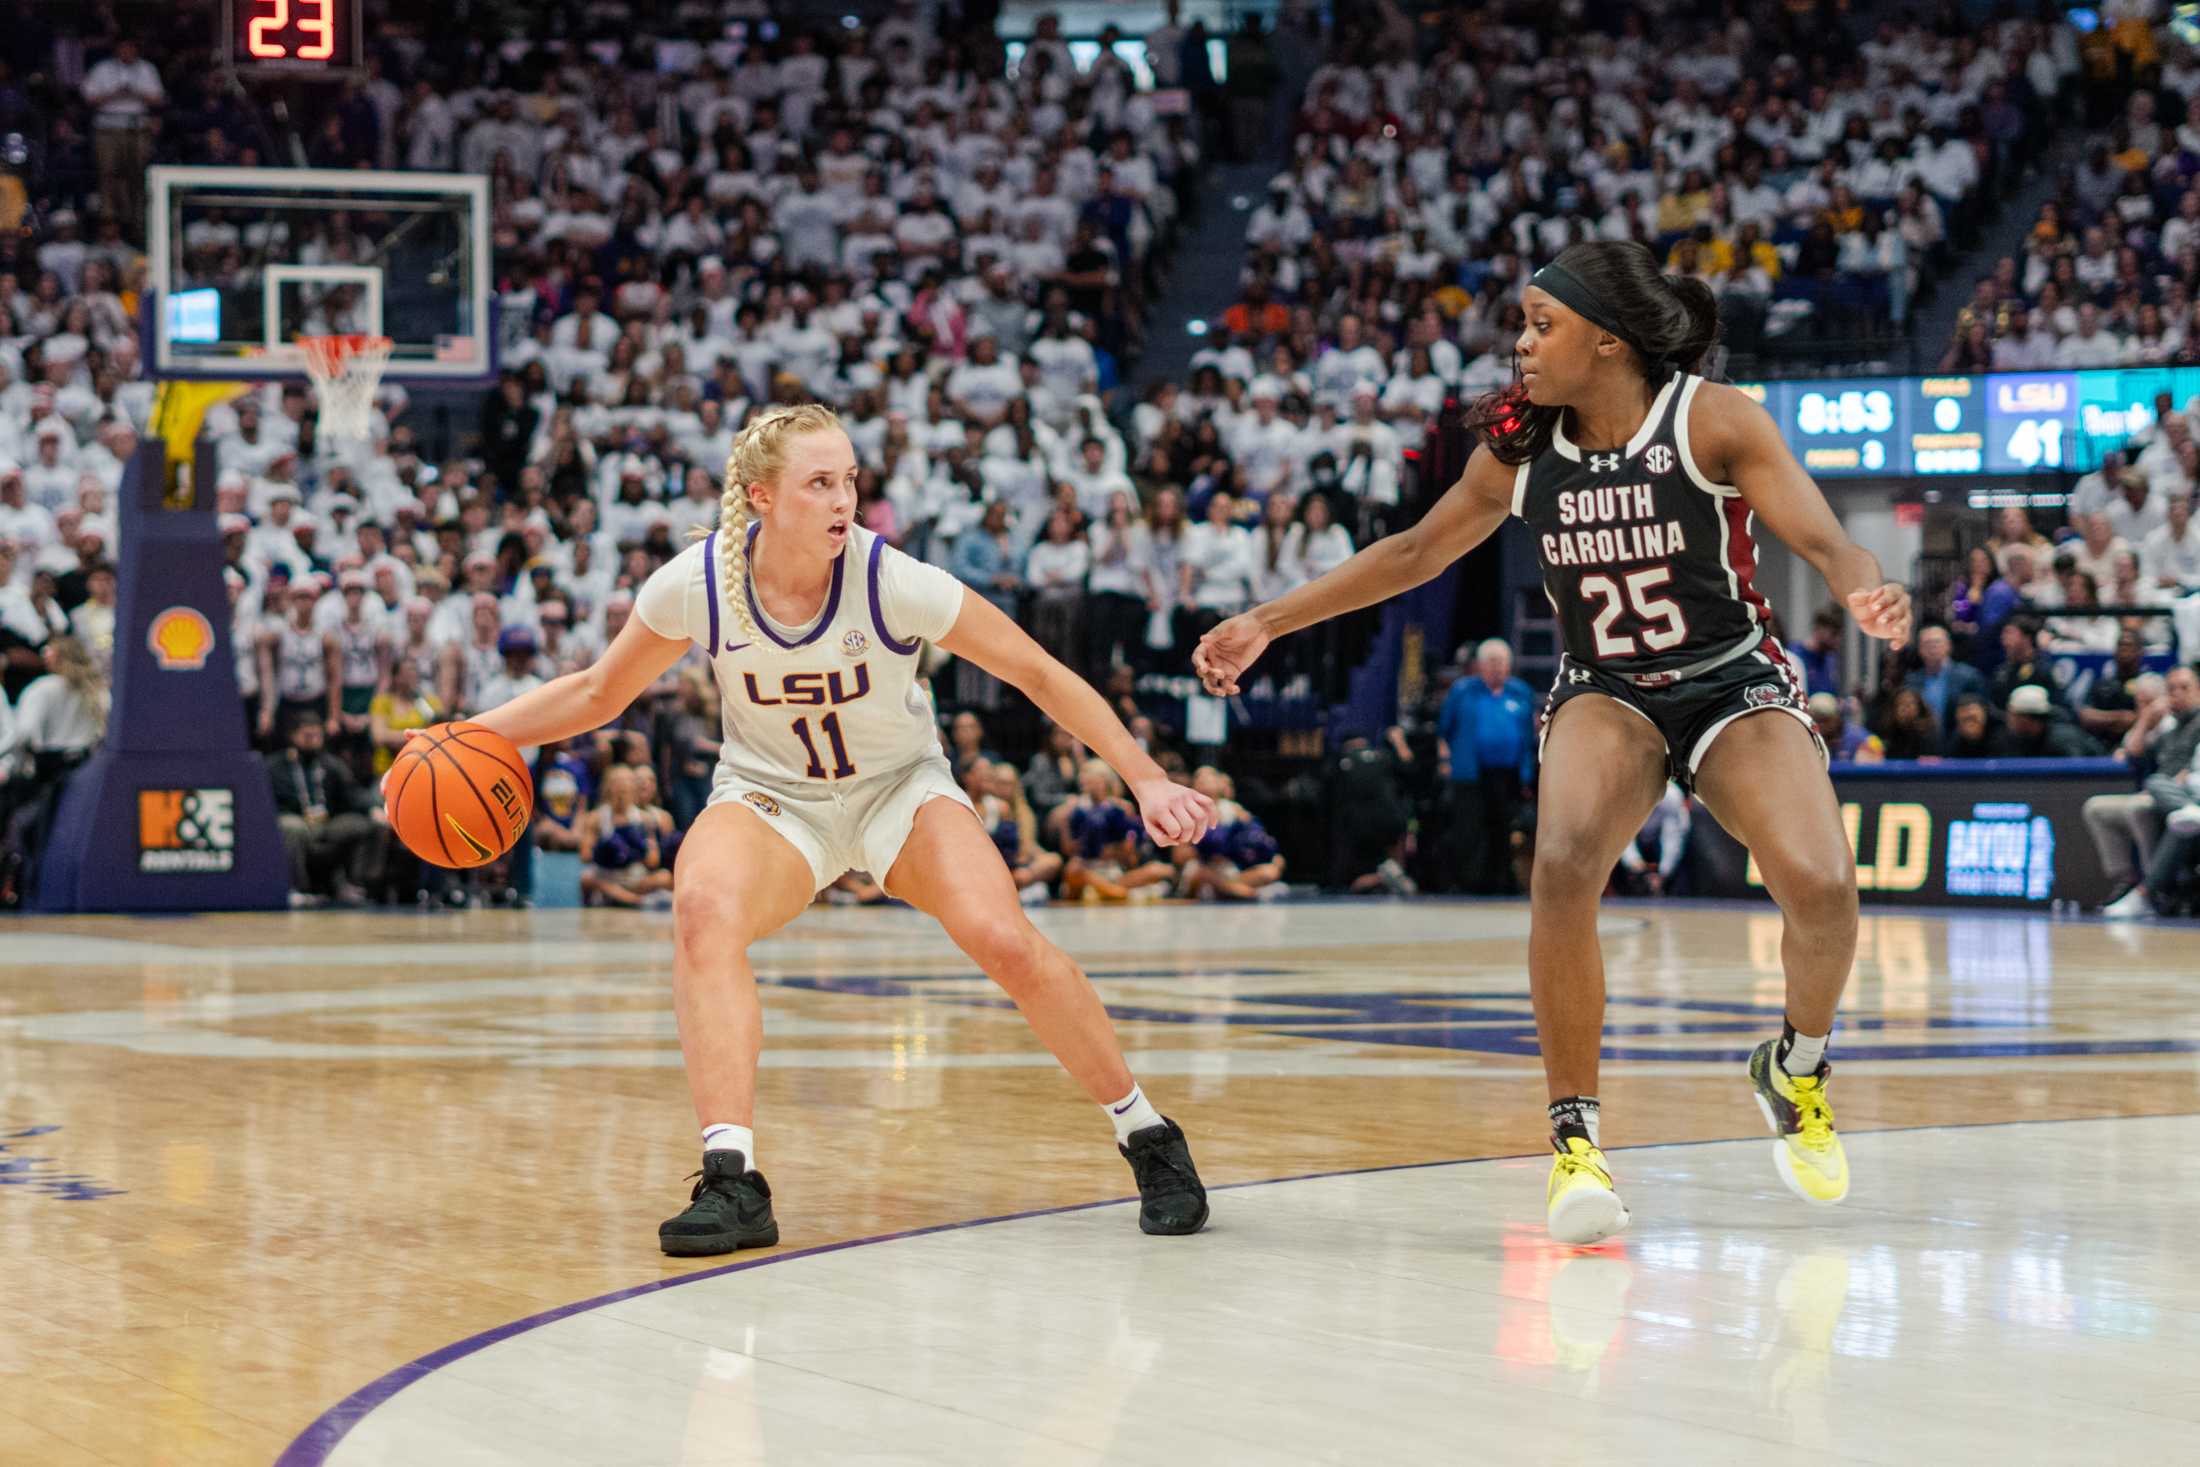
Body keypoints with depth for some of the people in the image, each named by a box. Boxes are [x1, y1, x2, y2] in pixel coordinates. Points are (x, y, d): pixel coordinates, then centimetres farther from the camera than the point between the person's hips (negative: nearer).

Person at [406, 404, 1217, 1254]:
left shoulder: (893, 583, -24)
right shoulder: (696, 584, -19)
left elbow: (1040, 675, -14)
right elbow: (600, 691, -1)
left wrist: (1144, 779, -17)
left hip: (901, 787, -1)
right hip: (770, 794, 1)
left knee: (1004, 941, -24)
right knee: (703, 906, -32)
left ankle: (1146, 1137, 0)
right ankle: (732, 1182, -34)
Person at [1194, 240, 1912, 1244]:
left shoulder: (1712, 421, -15)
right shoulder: (1521, 446, -4)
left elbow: (1821, 538, -22)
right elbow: (1416, 552, 10)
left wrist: (1863, 590, -47)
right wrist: (1268, 623, 9)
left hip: (1735, 682, -2)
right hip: (1605, 691, 2)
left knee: (1821, 883, -25)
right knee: (1564, 862, -31)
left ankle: (1796, 1069, 10)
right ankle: (1575, 1133, -17)